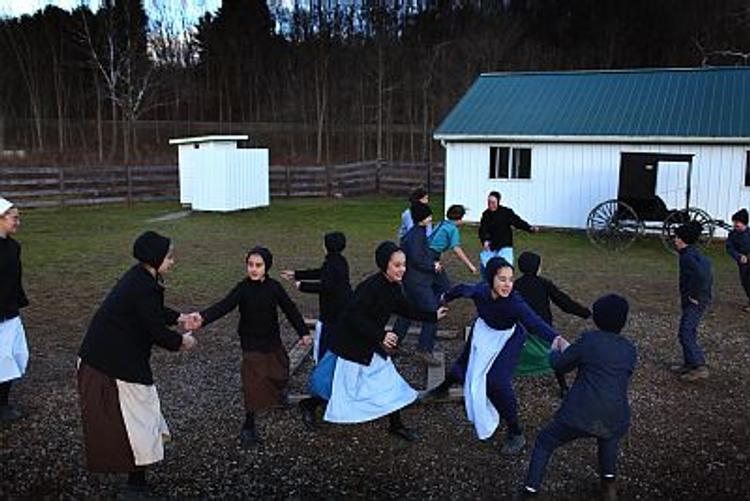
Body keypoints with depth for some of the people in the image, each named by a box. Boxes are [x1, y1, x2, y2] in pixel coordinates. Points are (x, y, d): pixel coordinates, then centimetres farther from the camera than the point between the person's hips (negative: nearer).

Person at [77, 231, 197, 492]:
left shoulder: (138, 277, 5)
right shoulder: (145, 288, -25)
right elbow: (156, 331, -19)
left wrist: (178, 318, 18)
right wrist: (181, 341, -3)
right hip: (117, 362, -10)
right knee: (136, 413, 3)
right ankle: (137, 479, 14)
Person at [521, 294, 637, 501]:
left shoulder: (588, 339, -4)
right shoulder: (630, 349, 8)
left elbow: (560, 365, 5)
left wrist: (555, 351, 30)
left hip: (580, 416, -4)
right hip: (615, 420, 4)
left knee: (544, 443, 19)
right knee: (609, 436, 41)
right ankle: (609, 482, 37)